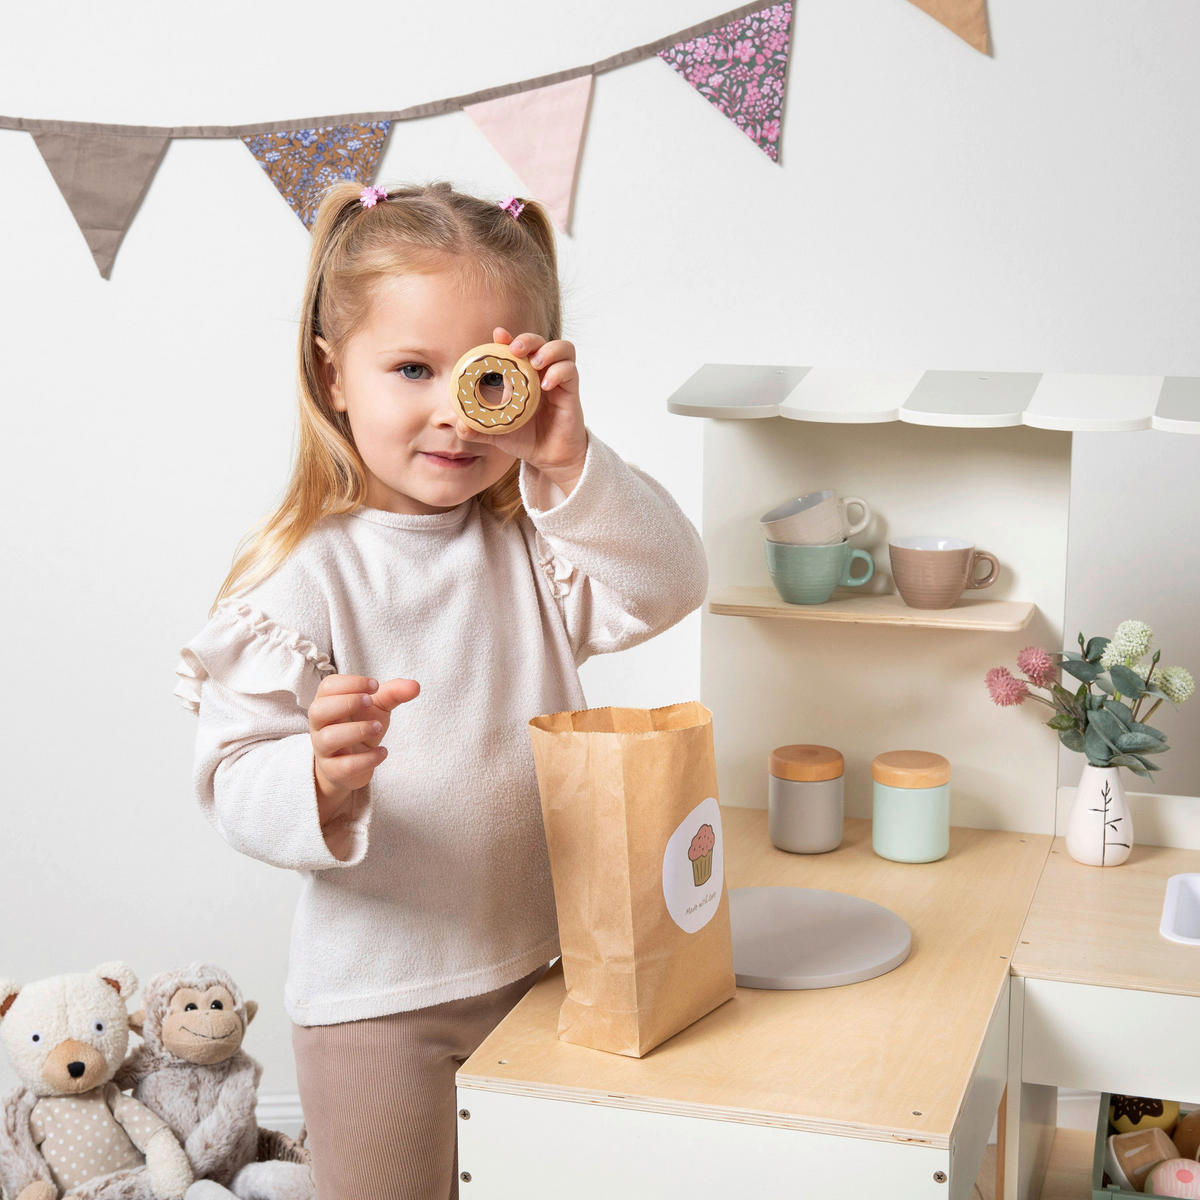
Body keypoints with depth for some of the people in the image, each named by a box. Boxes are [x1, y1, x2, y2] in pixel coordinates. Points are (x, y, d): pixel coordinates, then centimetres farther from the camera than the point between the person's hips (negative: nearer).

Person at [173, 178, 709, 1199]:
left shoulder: (537, 539, -1)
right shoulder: (303, 573, -16)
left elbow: (667, 589, -15)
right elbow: (236, 783, -18)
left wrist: (571, 462, -27)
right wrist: (320, 783, -40)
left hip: (544, 962, 5)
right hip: (377, 995, -4)